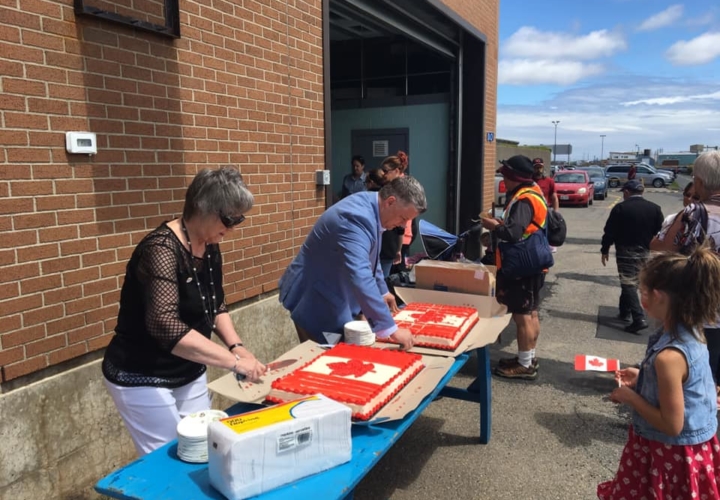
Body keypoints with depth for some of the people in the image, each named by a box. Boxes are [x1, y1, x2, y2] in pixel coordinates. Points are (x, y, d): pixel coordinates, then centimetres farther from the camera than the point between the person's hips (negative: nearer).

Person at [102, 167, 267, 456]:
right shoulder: (161, 249, -26)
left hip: (189, 375, 8)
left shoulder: (210, 248, -1)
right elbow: (165, 326, -38)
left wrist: (236, 346, -6)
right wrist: (234, 361, -39)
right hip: (143, 379, -7)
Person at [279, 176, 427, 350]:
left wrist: (382, 291, 20)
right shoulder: (356, 217, -33)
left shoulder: (370, 206, -2)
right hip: (316, 299, -9)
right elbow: (360, 277, -43)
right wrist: (391, 329, -42)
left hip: (336, 294, 9)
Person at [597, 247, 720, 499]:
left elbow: (672, 425, -25)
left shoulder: (668, 357, -33)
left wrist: (630, 397, -15)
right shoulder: (691, 333, -6)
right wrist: (642, 378, 7)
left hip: (669, 455, -8)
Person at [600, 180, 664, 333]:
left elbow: (610, 232, -9)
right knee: (631, 282, 18)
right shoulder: (654, 208, 4)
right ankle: (625, 312, 29)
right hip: (644, 252, 5)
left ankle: (639, 319, -14)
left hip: (626, 252, -5)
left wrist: (605, 250, 1)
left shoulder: (620, 208, -10)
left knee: (628, 284, -4)